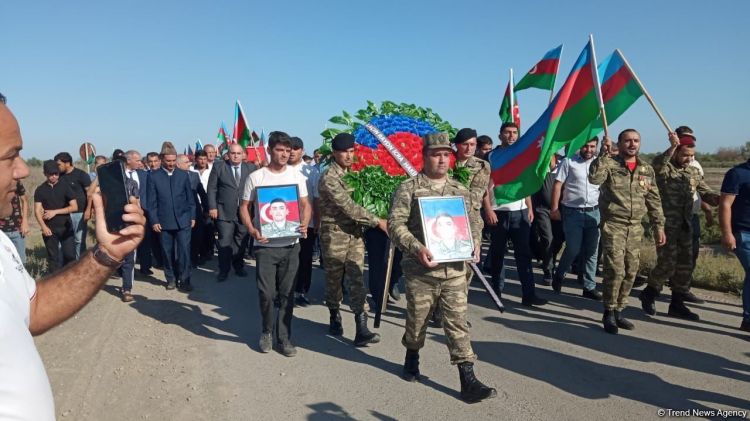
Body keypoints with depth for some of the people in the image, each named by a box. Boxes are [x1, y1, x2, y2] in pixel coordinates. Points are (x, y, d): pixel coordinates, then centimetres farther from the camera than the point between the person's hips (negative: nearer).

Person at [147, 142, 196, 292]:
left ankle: (184, 280, 5)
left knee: (184, 251, -4)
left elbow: (190, 198, 8)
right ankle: (171, 279, 22)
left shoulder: (183, 175, 4)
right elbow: (152, 201, 0)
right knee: (167, 252, 8)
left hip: (183, 220, 0)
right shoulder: (154, 176, 1)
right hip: (164, 222, 0)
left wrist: (192, 216, 5)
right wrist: (154, 221, -5)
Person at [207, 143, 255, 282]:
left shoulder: (251, 168, 7)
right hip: (225, 212, -2)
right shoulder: (218, 167, 4)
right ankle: (223, 270, 10)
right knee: (225, 242, -1)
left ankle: (239, 266, 26)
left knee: (241, 242, 9)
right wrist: (212, 207, -5)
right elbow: (212, 189, 3)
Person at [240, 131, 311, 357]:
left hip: (291, 244, 2)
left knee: (287, 294, 8)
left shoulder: (297, 176, 4)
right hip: (266, 244, -2)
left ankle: (283, 338, 20)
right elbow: (244, 207, 2)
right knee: (266, 293, 0)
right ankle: (266, 332, 25)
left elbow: (305, 205, 9)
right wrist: (252, 230, -14)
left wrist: (305, 224, -11)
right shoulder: (256, 177, -2)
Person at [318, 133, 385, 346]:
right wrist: (377, 221, -18)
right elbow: (349, 207, -20)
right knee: (334, 280, 10)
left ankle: (361, 330, -5)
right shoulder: (329, 178, -15)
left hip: (355, 234, 6)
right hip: (335, 236, -5)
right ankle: (335, 318, 32)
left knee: (357, 281, -2)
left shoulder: (352, 172, 9)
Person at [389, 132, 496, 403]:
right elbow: (395, 224, -11)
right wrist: (417, 248, -23)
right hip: (420, 270, -2)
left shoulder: (461, 190, 10)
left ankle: (468, 380, 4)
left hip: (454, 269, 3)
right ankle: (412, 358, 40)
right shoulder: (408, 188, -4)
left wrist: (474, 243, -1)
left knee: (458, 322, 1)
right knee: (417, 320, 13)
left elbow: (473, 221, 18)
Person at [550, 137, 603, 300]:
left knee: (591, 251, 6)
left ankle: (589, 287, 15)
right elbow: (558, 185, -4)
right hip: (572, 212, -3)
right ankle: (559, 276, 20)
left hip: (594, 212, 4)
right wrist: (555, 207, -11)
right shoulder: (568, 162, -1)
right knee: (573, 249, -5)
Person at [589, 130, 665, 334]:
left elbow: (654, 201, 13)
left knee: (630, 273, 8)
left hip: (635, 228, 5)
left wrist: (659, 227, 10)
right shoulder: (609, 164, -4)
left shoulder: (647, 170, 11)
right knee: (615, 270, -10)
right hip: (613, 226, -5)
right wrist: (603, 153, -26)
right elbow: (594, 178, -26)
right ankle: (608, 313, 5)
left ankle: (618, 311, 21)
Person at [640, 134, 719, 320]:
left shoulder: (694, 172, 11)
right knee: (667, 264, -7)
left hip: (686, 226, 6)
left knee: (685, 265, 8)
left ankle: (677, 304, 20)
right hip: (666, 225, -6)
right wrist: (672, 147, -41)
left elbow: (707, 193, 8)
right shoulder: (663, 168, -6)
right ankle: (649, 293, 18)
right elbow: (657, 164, -30)